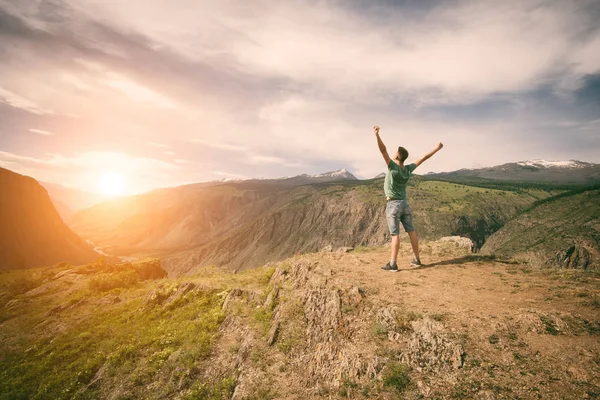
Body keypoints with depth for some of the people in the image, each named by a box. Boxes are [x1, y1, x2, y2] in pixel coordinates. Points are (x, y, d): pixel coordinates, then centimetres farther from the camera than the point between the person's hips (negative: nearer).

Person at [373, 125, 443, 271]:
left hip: (393, 204, -6)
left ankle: (393, 263, -6)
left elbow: (383, 150, -24)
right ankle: (417, 259, 21)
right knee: (411, 231, 11)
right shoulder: (408, 169, 3)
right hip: (405, 204, 6)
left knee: (395, 234, -8)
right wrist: (437, 148, 28)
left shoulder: (393, 167, -14)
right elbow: (423, 158, 14)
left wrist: (377, 135, -32)